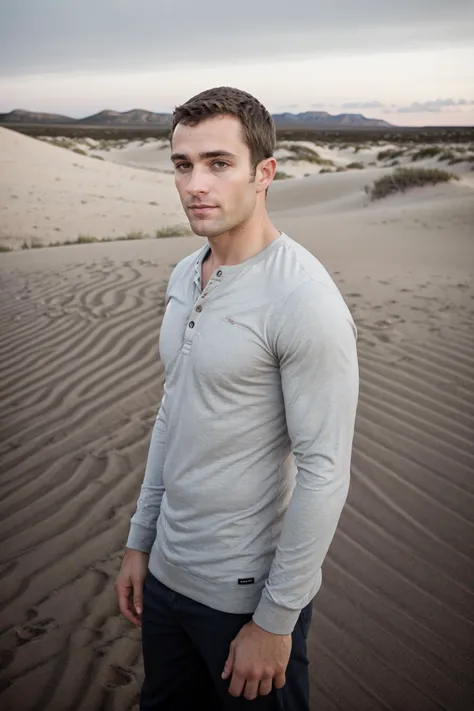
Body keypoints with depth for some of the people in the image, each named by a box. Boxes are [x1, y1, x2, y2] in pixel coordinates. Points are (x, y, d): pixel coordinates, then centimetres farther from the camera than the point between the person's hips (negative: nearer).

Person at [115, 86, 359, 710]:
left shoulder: (303, 300, -22)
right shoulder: (184, 275, 4)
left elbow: (324, 473, -21)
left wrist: (275, 622, -17)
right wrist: (140, 541, 13)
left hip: (246, 592, -7)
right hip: (167, 573, 8)